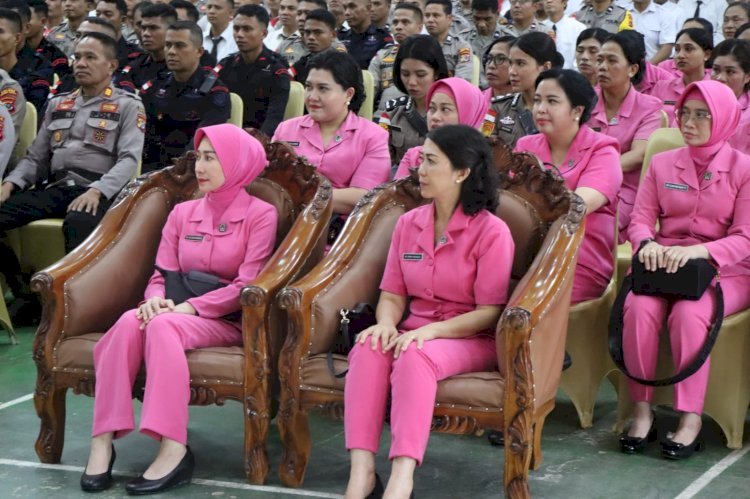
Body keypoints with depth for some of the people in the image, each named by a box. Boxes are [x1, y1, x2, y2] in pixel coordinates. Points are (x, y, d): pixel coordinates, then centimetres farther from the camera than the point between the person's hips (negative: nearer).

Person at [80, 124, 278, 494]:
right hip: (179, 313, 4)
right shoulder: (182, 213, 16)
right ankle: (102, 442, -37)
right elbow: (161, 275, 12)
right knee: (130, 321, -31)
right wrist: (156, 299, -13)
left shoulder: (260, 214, 0)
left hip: (227, 322, -4)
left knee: (163, 325, -36)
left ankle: (173, 451, -44)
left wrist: (191, 307, -18)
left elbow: (247, 286, -8)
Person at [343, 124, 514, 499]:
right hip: (415, 333, 5)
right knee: (368, 349, -30)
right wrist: (386, 324, -14)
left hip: (470, 340, -5)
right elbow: (392, 295, 10)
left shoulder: (491, 231, -9)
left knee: (415, 356, -37)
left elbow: (489, 312, -12)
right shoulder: (408, 223, 9)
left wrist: (431, 330, -24)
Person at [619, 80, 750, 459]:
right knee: (639, 307, -30)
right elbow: (640, 219, 7)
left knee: (689, 314, -35)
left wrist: (699, 251, -25)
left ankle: (691, 419, -26)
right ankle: (641, 411, -21)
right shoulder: (662, 163, 12)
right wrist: (647, 244, -18)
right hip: (664, 266, 3)